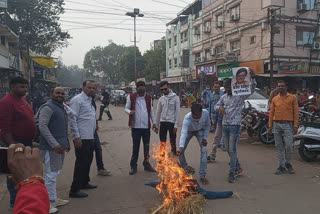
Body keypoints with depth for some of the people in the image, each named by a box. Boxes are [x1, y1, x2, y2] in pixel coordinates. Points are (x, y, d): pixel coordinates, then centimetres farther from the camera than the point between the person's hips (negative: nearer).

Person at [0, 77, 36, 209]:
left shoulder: (22, 99, 11)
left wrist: (30, 141, 20)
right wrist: (12, 144, -23)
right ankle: (15, 202, 18)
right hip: (14, 144, -9)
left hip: (26, 143, 9)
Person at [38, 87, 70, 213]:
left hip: (60, 146, 9)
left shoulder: (61, 107, 17)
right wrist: (54, 144, -25)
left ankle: (54, 199, 27)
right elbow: (42, 126, -21)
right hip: (51, 147, -9)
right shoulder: (48, 107, -12)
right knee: (51, 175, -3)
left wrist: (66, 143, 21)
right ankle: (50, 202, 8)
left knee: (55, 174, 16)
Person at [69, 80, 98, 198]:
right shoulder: (77, 100, -11)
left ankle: (84, 183, 36)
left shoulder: (89, 100, 17)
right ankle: (74, 190, 5)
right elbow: (73, 119, -17)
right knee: (81, 163, -5)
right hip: (82, 138, -9)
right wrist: (76, 137, -20)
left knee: (88, 161, 20)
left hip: (90, 137, 9)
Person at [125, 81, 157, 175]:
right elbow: (126, 108, 1)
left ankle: (147, 164, 23)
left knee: (147, 146, 10)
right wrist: (130, 112, -23)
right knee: (135, 146, 4)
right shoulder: (131, 97, -1)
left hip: (146, 126, 3)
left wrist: (154, 123, 11)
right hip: (136, 126, -3)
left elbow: (151, 111, 13)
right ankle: (133, 166, 14)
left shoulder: (148, 98, 9)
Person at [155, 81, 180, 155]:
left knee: (173, 142, 6)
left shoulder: (175, 98, -5)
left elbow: (178, 112, -7)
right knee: (162, 142, 9)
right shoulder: (161, 99, 7)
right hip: (162, 122, 4)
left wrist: (176, 125, -12)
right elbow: (158, 112, 13)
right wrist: (157, 125, 11)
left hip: (172, 122, -3)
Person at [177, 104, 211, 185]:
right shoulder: (187, 118, -43)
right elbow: (184, 133, -55)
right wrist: (181, 147, -69)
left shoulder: (206, 113, -34)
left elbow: (207, 125, -13)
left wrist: (205, 138, -19)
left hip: (200, 130, 1)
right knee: (180, 151, -6)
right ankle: (184, 167, 25)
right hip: (189, 131, -1)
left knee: (204, 150, -13)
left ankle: (202, 176, -3)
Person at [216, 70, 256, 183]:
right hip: (225, 125, 7)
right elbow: (216, 105, 21)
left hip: (235, 125, -7)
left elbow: (252, 89, -19)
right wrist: (220, 107, -4)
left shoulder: (240, 95, -7)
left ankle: (232, 173, 1)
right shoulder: (224, 97, 11)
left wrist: (252, 78, -37)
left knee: (232, 150, -8)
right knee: (228, 149, 14)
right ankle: (238, 168, 31)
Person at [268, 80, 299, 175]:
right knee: (279, 147, 6)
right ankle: (281, 166, 16)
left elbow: (296, 112, 0)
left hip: (288, 125, -3)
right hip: (277, 125, 3)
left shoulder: (292, 98, 2)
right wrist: (270, 125, 7)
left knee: (289, 146, -6)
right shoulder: (275, 99, 10)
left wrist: (295, 126, -6)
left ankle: (288, 163, 18)